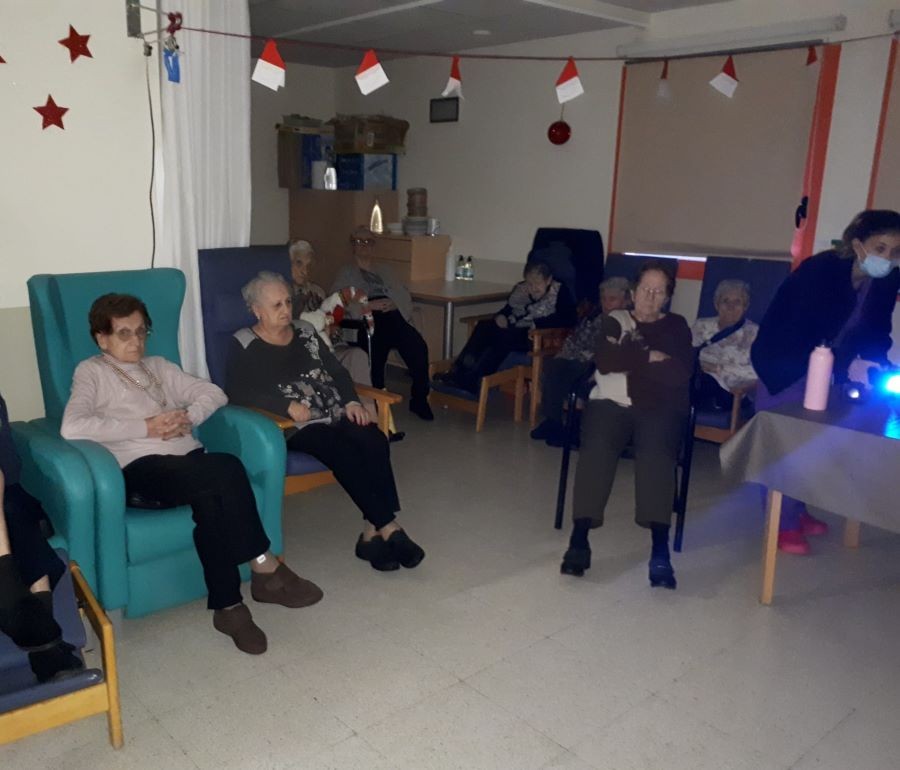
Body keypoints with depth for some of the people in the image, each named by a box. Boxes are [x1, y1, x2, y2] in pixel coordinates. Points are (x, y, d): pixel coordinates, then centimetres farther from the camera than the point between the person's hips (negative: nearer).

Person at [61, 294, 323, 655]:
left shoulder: (159, 367, 26)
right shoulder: (91, 371, 9)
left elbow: (214, 393, 20)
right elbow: (72, 427, -10)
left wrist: (188, 418, -2)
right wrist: (146, 427, -11)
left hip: (190, 462, 5)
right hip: (143, 469, -5)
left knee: (214, 500, -33)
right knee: (228, 469, -33)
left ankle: (227, 606, -25)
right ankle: (265, 568, -23)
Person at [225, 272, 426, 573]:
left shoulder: (306, 333, 17)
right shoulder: (244, 345, 1)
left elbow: (337, 371, 16)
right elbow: (237, 392, -13)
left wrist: (352, 401, -4)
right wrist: (288, 406, -22)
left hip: (335, 415, 5)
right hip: (293, 426, -5)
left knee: (375, 442, -25)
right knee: (345, 452, -32)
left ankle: (373, 531, -24)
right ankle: (389, 528, -23)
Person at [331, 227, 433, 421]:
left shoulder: (384, 270, 34)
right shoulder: (345, 273, 21)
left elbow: (404, 295, 21)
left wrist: (393, 303, -3)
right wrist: (369, 306, -10)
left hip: (392, 316, 3)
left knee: (418, 346, -29)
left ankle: (419, 399, -19)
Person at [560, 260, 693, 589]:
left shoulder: (677, 326, 20)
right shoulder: (614, 320, 21)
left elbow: (682, 372, 1)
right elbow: (604, 362, 1)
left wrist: (628, 360, 0)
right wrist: (650, 358, 0)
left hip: (660, 407, 0)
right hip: (612, 402, 0)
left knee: (656, 454, -33)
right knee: (597, 448, -31)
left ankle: (660, 549, -41)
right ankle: (579, 539, -36)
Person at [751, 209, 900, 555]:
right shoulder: (819, 271, -28)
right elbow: (803, 336, -33)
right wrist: (846, 367, -43)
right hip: (784, 361, -7)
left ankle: (797, 511, 29)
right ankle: (783, 524, 5)